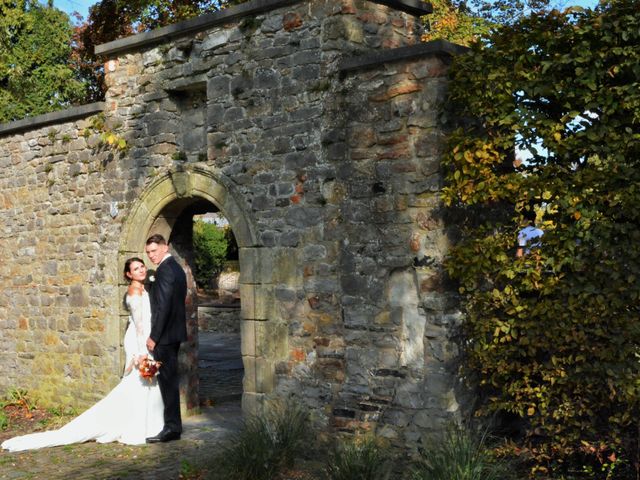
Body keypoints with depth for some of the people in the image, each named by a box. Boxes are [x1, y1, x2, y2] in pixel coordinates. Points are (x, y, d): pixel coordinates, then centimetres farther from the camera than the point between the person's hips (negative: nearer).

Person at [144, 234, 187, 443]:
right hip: (175, 332, 10)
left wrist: (153, 337, -18)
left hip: (165, 334, -10)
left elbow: (163, 306, -21)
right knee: (170, 380, 15)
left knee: (167, 380, -5)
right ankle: (173, 424, 22)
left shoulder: (165, 270, -16)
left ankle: (172, 427, -1)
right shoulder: (176, 267, 15)